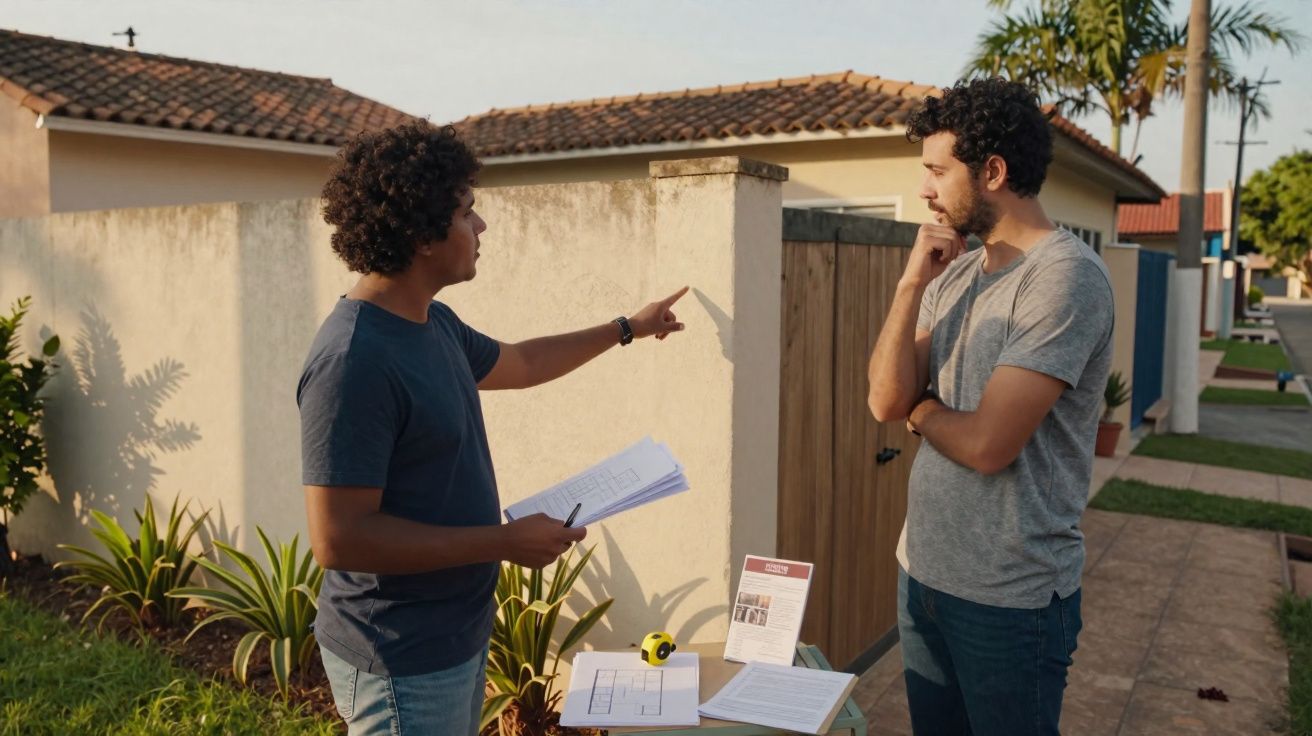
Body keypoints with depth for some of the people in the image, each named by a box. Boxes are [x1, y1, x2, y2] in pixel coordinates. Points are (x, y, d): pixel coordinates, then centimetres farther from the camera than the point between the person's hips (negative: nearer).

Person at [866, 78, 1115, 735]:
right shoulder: (954, 273, 6)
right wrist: (912, 284, -10)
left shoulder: (1066, 276, -17)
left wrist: (920, 409, -4)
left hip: (1010, 599, -7)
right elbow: (885, 401, -2)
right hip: (923, 571, 7)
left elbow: (986, 444, -23)